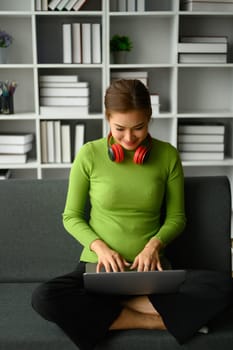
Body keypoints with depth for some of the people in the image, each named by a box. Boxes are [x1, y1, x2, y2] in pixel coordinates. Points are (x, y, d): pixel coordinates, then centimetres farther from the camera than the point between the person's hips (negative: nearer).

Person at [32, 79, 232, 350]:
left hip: (150, 268, 1)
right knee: (44, 298, -30)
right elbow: (71, 216, 3)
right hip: (99, 267, 0)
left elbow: (176, 217, 6)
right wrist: (99, 247, -14)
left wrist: (155, 244, -14)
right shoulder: (89, 155, -5)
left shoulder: (167, 155, -2)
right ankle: (155, 320, -16)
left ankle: (106, 309, -15)